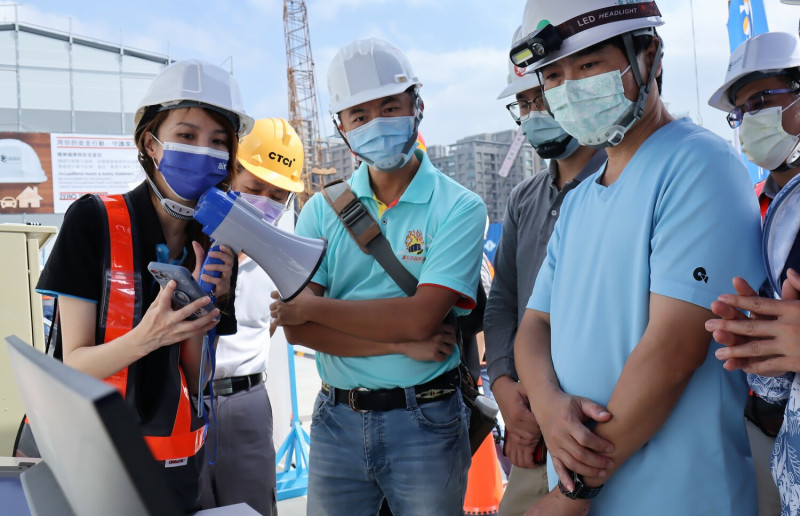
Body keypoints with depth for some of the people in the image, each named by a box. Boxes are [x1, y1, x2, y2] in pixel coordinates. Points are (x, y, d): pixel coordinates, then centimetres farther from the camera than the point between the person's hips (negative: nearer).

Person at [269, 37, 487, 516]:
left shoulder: (459, 207, -8)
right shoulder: (322, 210, 2)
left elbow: (419, 317, -19)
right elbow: (296, 327, -6)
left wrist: (314, 306, -12)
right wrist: (400, 344, -15)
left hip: (425, 422, -3)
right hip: (337, 419, 3)